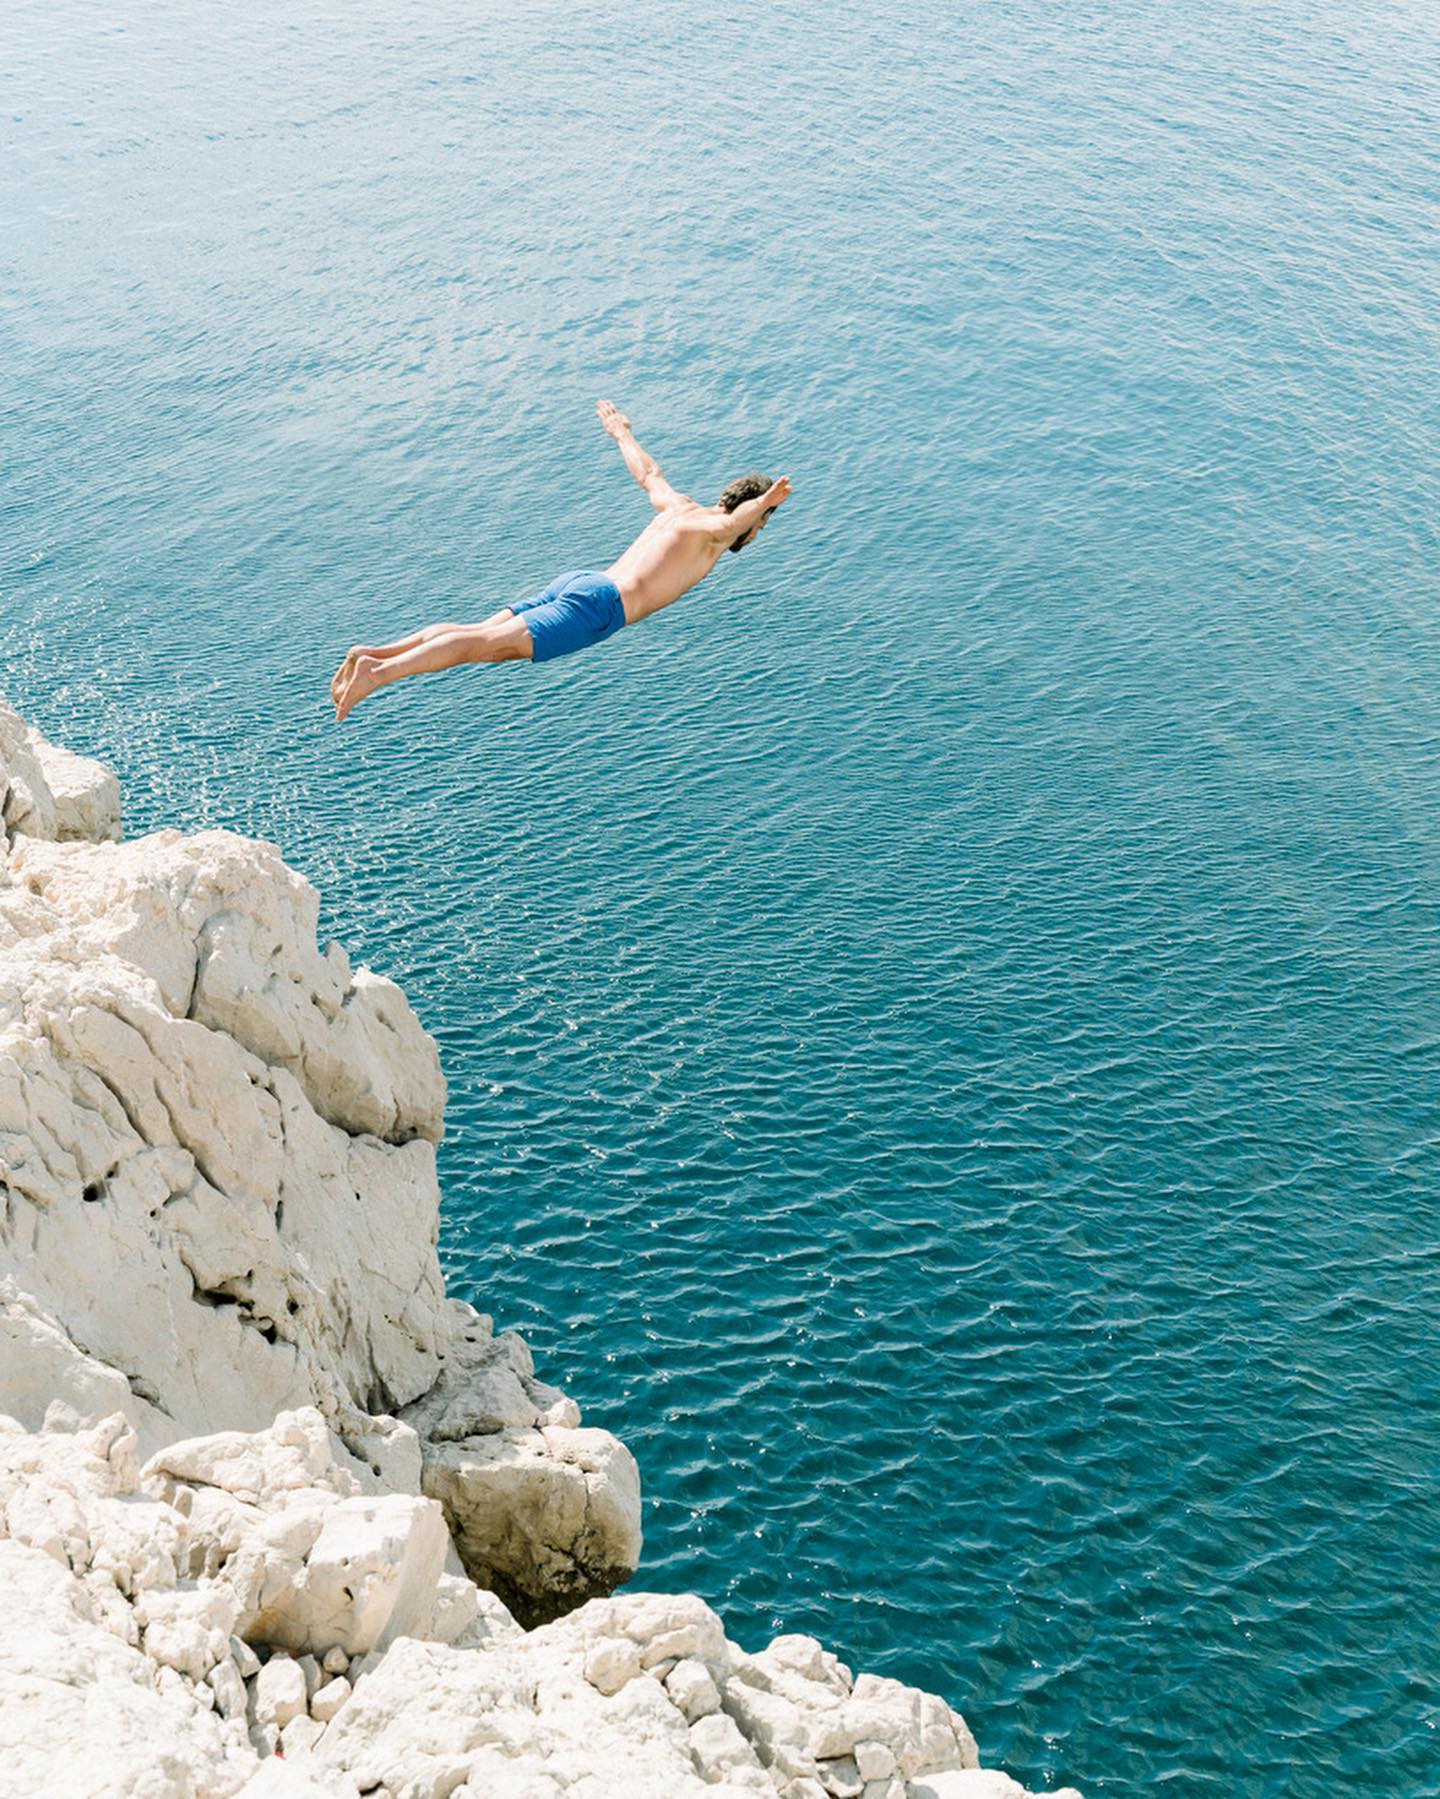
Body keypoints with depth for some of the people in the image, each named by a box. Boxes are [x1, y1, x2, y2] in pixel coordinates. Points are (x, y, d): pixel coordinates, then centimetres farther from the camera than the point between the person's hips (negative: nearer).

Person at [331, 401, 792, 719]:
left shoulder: (680, 508, 27)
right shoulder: (712, 526, 5)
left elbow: (648, 473, 44)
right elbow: (730, 523, -22)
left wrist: (622, 433, 59)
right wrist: (762, 503, -33)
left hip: (575, 581, 9)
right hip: (600, 604, -9)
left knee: (479, 634, -4)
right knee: (497, 643, -22)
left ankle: (374, 653, -18)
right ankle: (380, 672, -37)